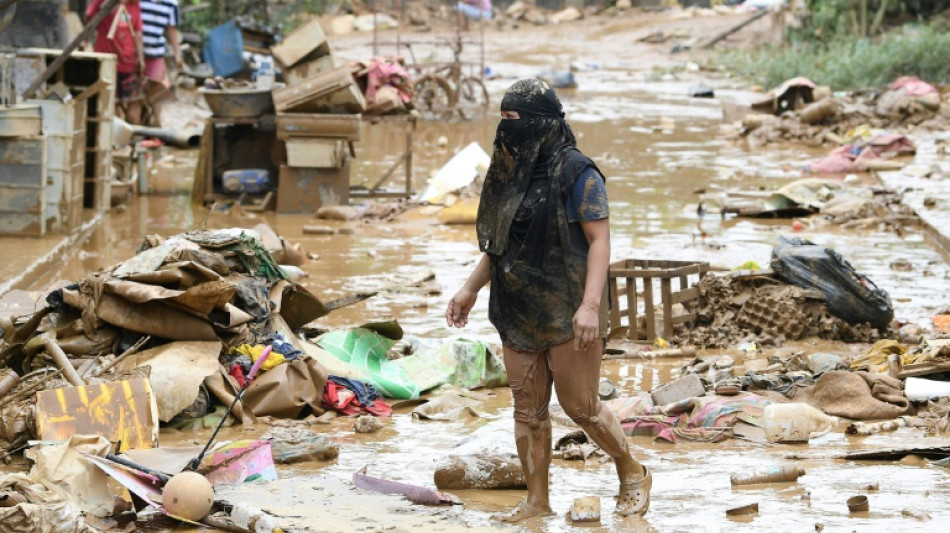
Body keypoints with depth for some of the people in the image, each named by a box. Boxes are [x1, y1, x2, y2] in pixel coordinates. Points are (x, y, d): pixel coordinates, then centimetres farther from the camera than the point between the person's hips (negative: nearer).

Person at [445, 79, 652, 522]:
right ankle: (537, 502, 14)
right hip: (519, 313, 7)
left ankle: (634, 476, 20)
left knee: (580, 406, -1)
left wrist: (590, 306, -25)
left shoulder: (575, 173, -12)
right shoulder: (510, 172, 11)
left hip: (566, 314, -7)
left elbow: (600, 240, -16)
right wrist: (470, 289, 15)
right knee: (528, 410, 7)